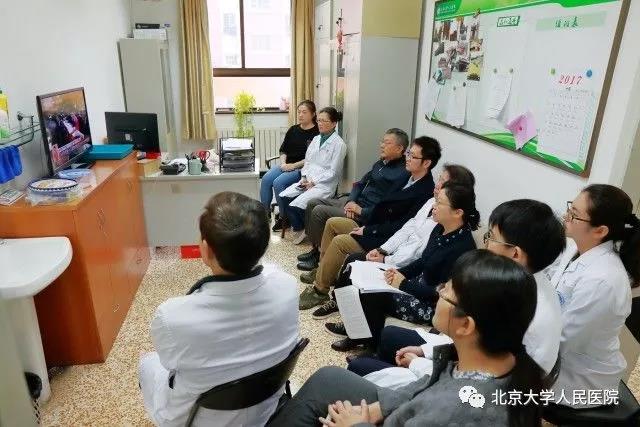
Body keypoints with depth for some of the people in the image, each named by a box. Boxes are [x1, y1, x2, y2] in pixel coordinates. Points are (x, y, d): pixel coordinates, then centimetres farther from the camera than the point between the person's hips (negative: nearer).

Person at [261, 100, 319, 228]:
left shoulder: (317, 133, -7)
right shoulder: (293, 130, 14)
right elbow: (283, 150, 16)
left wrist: (294, 165, -16)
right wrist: (283, 163, -3)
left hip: (302, 168, -6)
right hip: (286, 165, 7)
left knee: (278, 183, -27)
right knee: (265, 179, -18)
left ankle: (284, 216, -10)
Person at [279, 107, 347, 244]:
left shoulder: (339, 144, -8)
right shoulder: (316, 139, 15)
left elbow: (333, 172, -11)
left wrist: (313, 182, -14)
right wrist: (304, 177, -1)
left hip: (325, 184, -7)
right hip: (307, 180, 7)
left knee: (295, 206, -23)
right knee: (283, 197, -13)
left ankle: (302, 229, 7)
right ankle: (298, 227, 4)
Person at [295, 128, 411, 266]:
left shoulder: (401, 174, -17)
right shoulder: (380, 163, 11)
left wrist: (361, 211, -18)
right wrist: (351, 201, -2)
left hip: (366, 214, -9)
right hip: (354, 201, 9)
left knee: (319, 211, -17)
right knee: (313, 203, 3)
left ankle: (319, 255, 0)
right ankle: (315, 248, 10)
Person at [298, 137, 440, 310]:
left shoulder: (425, 192, -22)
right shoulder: (408, 176, 5)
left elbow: (401, 226, -22)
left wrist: (368, 230, -17)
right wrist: (366, 225, 2)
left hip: (385, 238, -10)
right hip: (374, 225, 10)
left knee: (339, 242, -20)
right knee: (332, 223, 8)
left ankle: (320, 291, -4)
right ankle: (323, 269, 18)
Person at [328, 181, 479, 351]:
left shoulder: (462, 247, -27)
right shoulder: (441, 229, -1)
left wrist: (404, 284, -19)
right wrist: (399, 272, -5)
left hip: (432, 305, -8)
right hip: (419, 283, 9)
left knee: (372, 295, -16)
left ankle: (371, 342, 11)